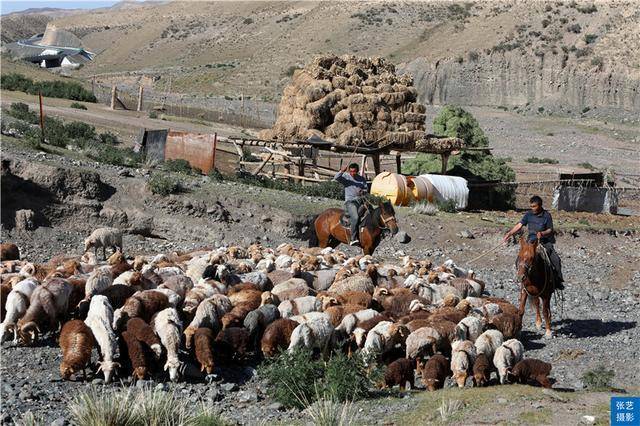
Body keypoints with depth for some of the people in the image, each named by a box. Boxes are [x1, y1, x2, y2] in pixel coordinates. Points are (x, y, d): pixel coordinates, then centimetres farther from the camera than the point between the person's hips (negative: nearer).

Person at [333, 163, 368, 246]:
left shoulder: (362, 179, 16)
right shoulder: (346, 177, 5)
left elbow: (366, 189, 17)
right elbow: (336, 178, -11)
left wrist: (363, 192, -6)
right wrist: (341, 171, -29)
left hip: (361, 201, 5)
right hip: (350, 202, -5)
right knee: (355, 217, -28)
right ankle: (353, 239, -30)